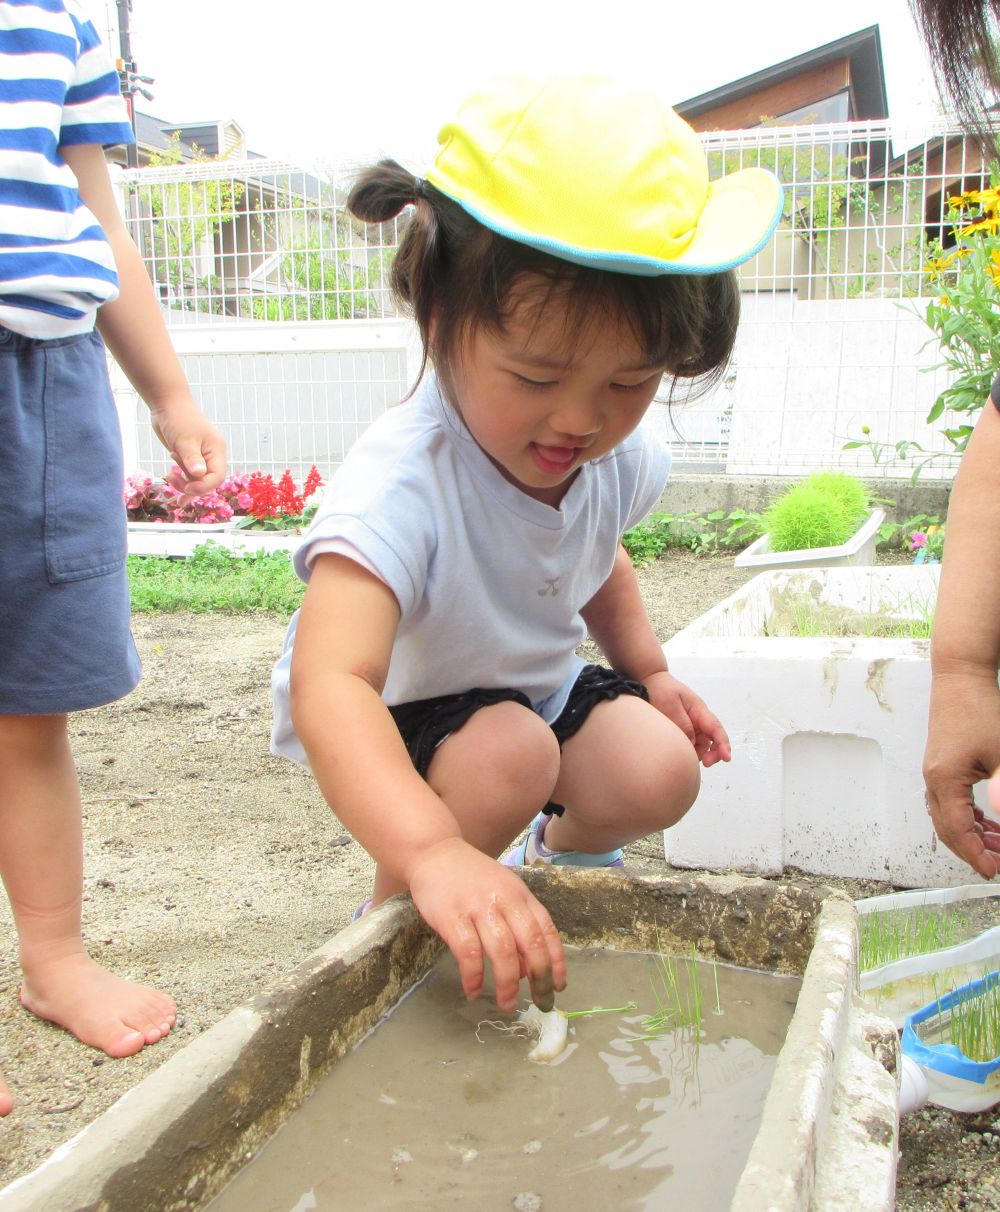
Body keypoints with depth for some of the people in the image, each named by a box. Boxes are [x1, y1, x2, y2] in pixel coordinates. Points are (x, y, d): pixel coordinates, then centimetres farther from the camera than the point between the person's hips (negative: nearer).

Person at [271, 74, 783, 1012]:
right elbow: (329, 684, -53)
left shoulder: (616, 454, -15)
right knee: (513, 753, -32)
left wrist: (650, 672, 3)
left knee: (661, 774, -12)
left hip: (538, 686, 6)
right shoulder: (401, 481, -40)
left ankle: (566, 856, 23)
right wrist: (434, 850, -66)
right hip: (392, 723, -6)